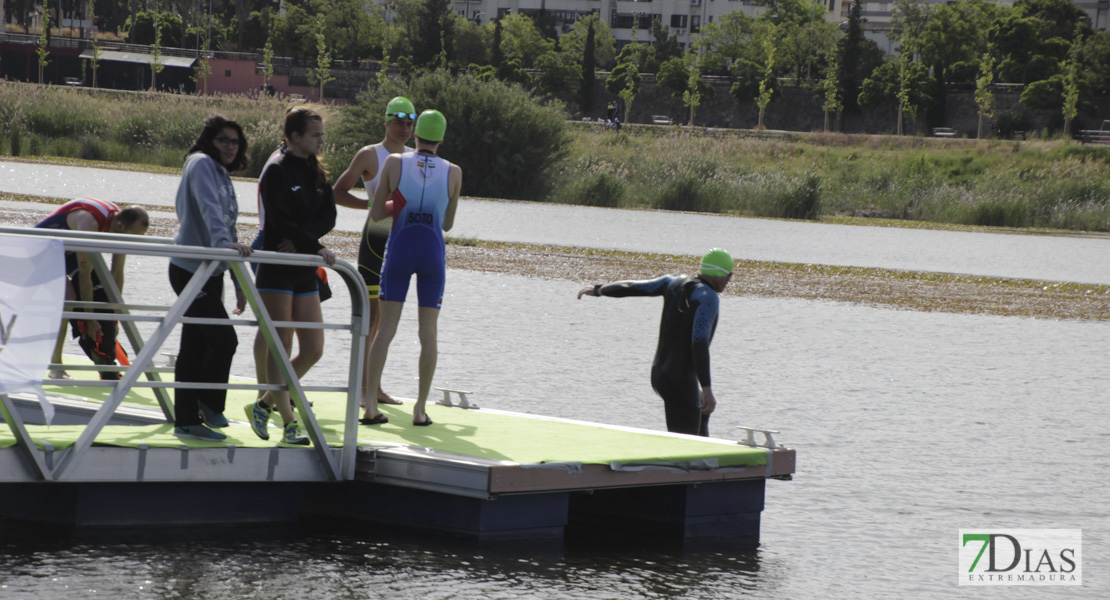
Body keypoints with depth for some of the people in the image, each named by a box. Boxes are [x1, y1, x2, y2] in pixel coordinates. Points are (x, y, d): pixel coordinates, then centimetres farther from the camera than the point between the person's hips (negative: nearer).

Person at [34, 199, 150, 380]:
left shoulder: (122, 224, -15)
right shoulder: (90, 223, -39)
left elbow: (117, 274, -8)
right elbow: (84, 274, -35)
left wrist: (113, 317, -7)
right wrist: (89, 319, -30)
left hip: (70, 251, 8)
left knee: (102, 293, -2)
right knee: (67, 296, -26)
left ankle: (106, 363, 5)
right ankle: (56, 366, -17)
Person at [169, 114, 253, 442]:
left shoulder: (223, 175, 20)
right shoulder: (201, 164, -9)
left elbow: (227, 228, 23)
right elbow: (209, 209, -27)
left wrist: (239, 284, 23)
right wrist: (223, 241, -44)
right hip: (191, 269, -9)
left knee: (196, 346, 9)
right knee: (224, 339, -11)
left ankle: (187, 421, 12)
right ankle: (210, 405, 4)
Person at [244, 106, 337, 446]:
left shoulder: (317, 174, 13)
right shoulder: (277, 172, -8)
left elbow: (328, 217, 3)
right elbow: (281, 221, -16)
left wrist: (300, 237, -13)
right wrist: (316, 248, -21)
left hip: (305, 272, 7)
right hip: (276, 272, -7)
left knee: (313, 350, 3)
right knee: (280, 348, -4)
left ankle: (264, 405, 18)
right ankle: (289, 422, 2)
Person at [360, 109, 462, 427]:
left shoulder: (394, 163, -2)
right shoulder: (453, 172, 1)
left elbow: (375, 213, 2)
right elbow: (447, 223, 11)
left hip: (400, 246, 0)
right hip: (433, 250, 0)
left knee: (386, 326, 3)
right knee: (428, 330, 6)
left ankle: (370, 404, -3)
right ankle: (420, 408, 4)